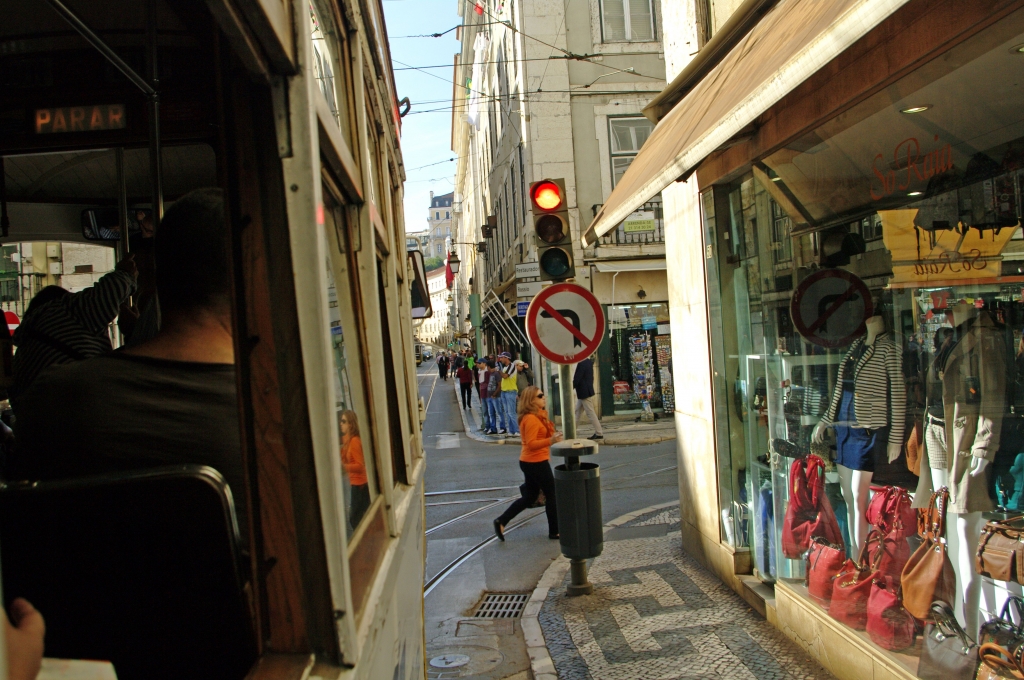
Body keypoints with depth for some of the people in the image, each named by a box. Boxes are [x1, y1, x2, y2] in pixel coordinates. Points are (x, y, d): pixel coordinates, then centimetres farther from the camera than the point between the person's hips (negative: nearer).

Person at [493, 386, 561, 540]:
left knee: (529, 497, 15)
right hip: (536, 463, -10)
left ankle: (501, 521, 14)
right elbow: (531, 444, -26)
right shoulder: (531, 419, -20)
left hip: (531, 462, 10)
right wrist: (550, 441, -36)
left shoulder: (537, 416, 12)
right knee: (552, 495, 3)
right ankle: (555, 531, 14)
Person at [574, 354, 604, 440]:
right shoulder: (588, 362, 9)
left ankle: (599, 433, 2)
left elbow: (577, 379, -19)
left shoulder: (582, 364, -20)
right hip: (585, 392, 10)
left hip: (584, 393, -10)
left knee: (590, 413, -3)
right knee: (577, 412, 14)